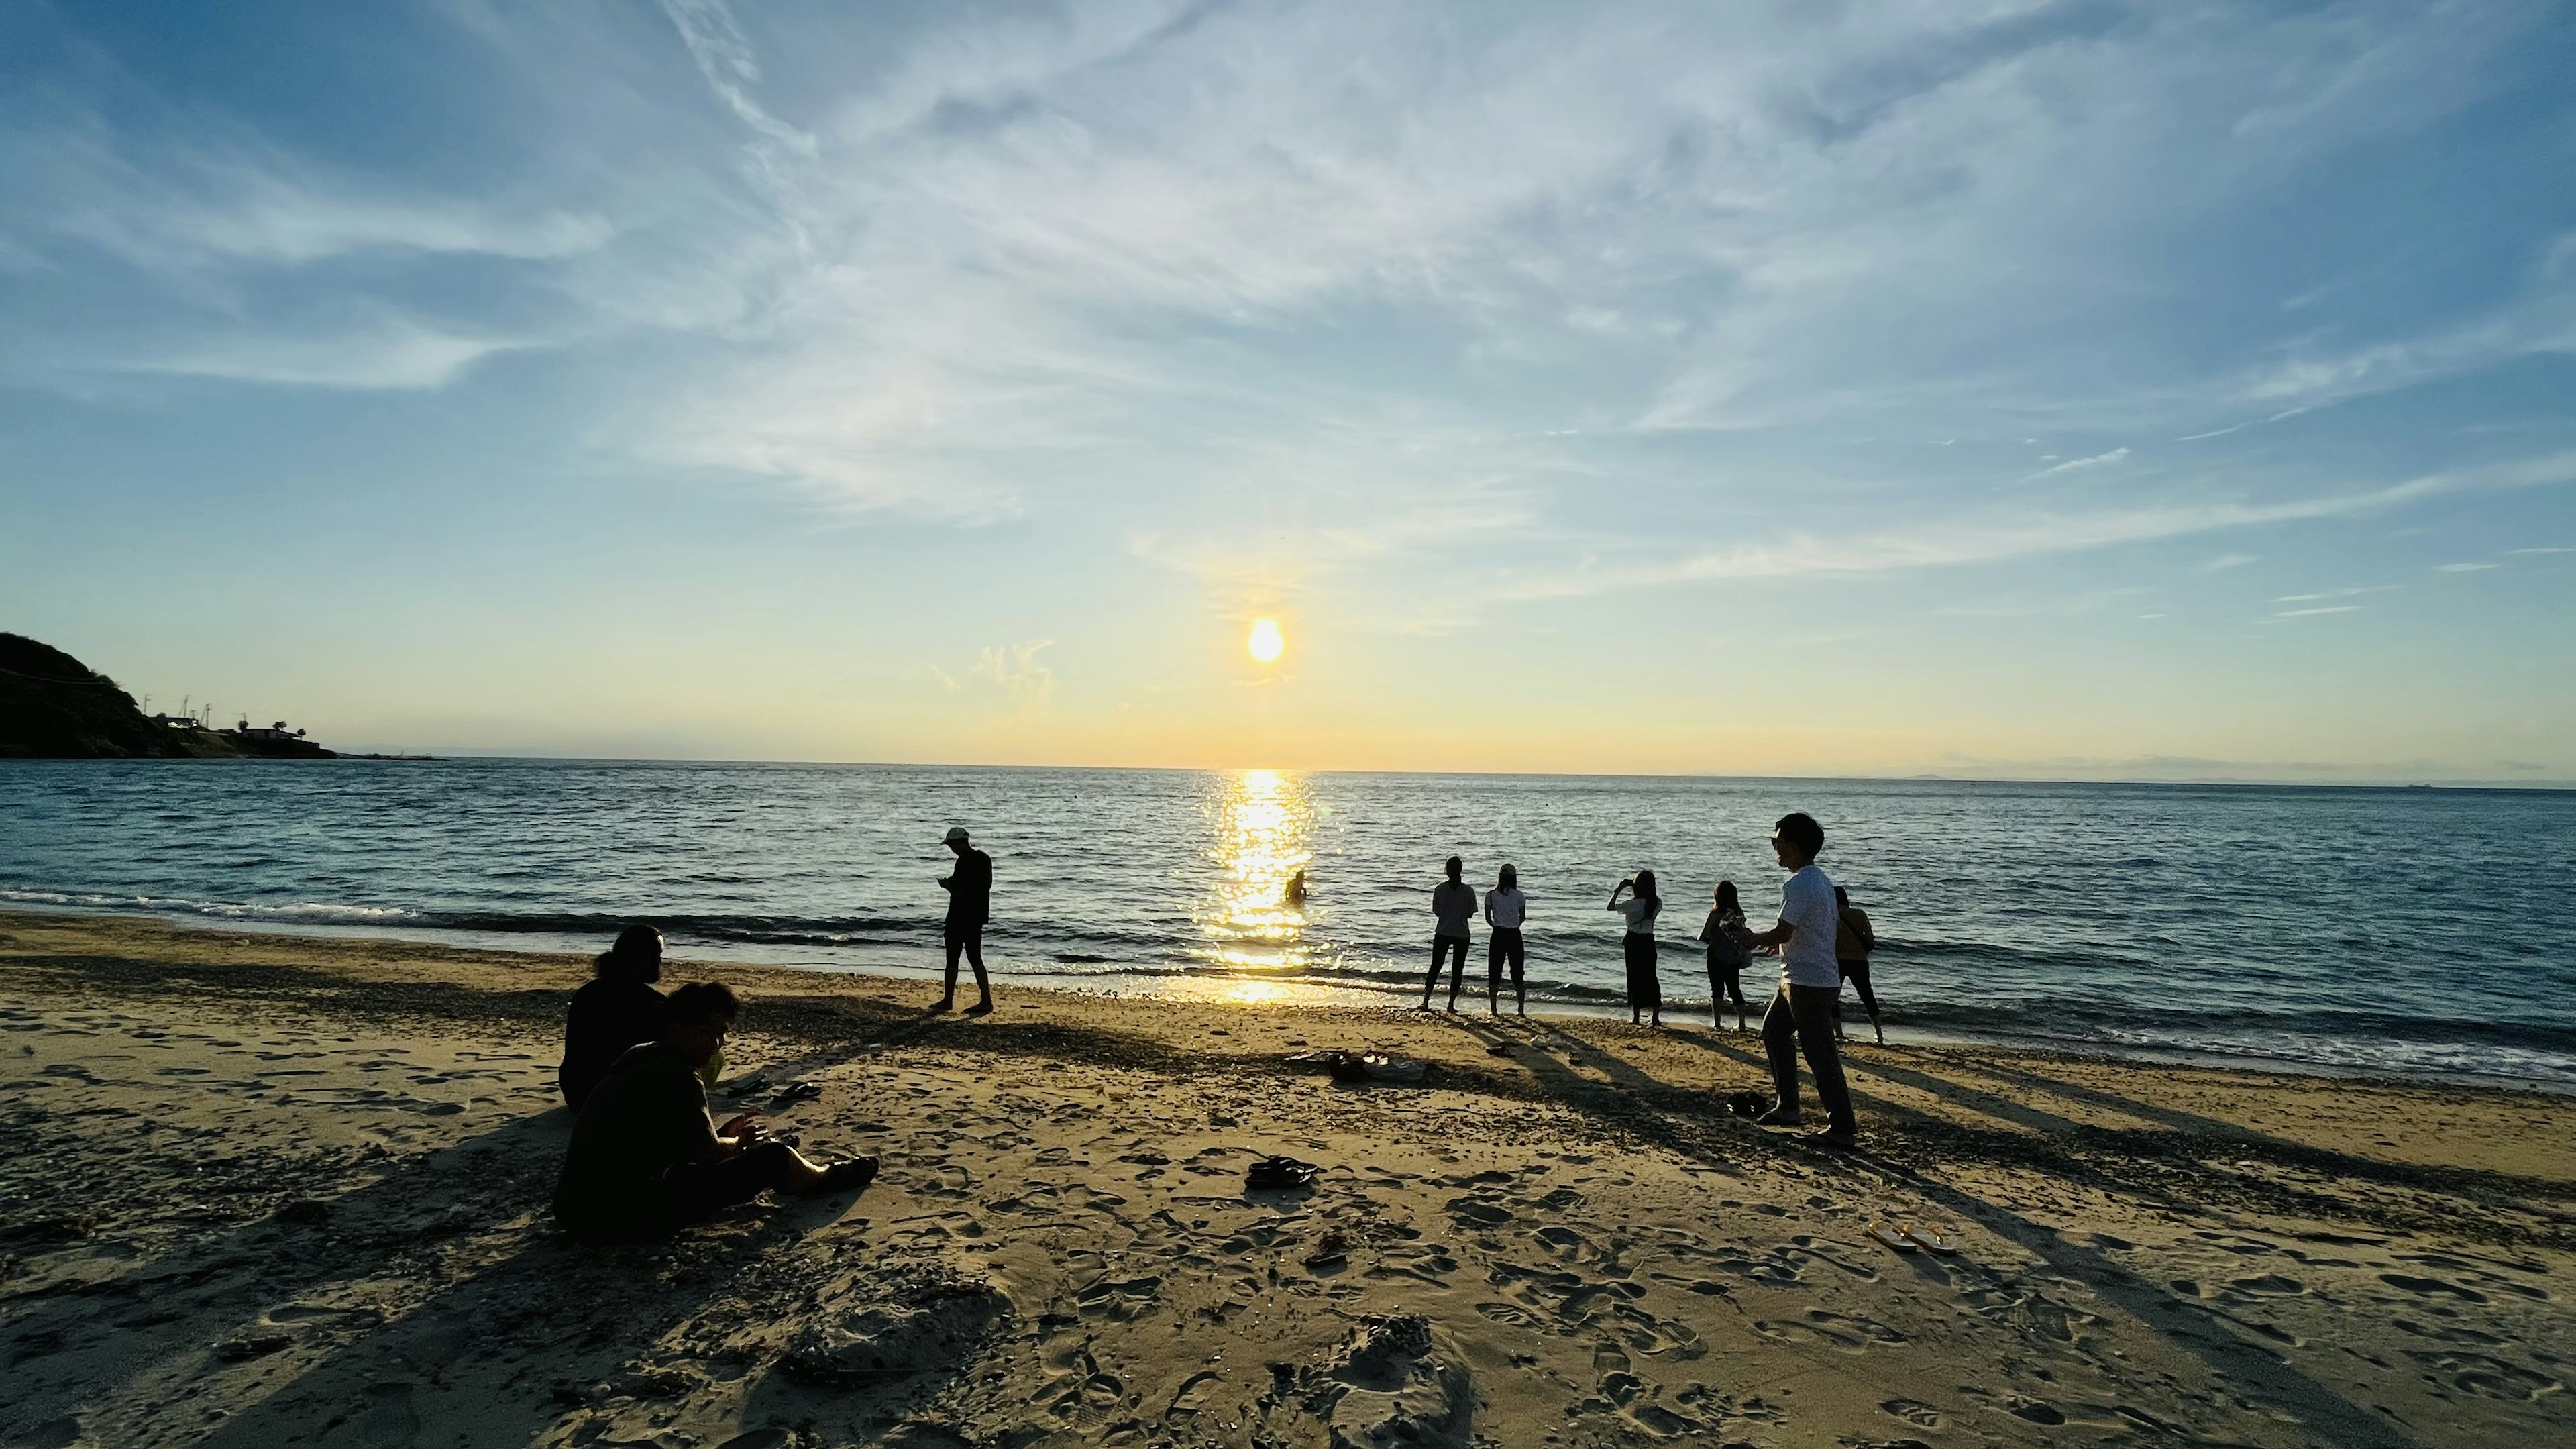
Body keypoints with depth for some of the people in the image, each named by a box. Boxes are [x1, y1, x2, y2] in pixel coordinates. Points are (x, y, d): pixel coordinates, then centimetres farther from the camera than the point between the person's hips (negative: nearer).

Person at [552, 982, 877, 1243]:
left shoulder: (640, 1057, 10)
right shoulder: (678, 1075, -18)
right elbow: (707, 1152, -12)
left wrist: (726, 1134, 15)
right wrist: (738, 1141, 8)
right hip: (627, 1218, -9)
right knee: (772, 1156, 1)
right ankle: (828, 1178, 31)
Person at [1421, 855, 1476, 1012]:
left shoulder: (1439, 889, -6)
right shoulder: (1469, 891, -8)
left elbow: (1436, 912, 1)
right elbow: (1471, 914, -1)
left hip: (1442, 934, 1)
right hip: (1462, 934, -1)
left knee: (1435, 967, 9)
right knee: (1457, 970, 10)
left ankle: (1426, 1002, 4)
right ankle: (1451, 1004, 10)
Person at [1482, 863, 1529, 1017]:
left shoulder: (1490, 895, -4)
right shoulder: (1519, 896, -4)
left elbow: (1488, 918, 3)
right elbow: (1523, 917, 7)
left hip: (1498, 935, -1)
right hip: (1515, 935, 1)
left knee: (1494, 974, 8)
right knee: (1517, 975, 9)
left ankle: (1493, 1010, 9)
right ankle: (1521, 1010, 10)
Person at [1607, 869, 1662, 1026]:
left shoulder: (1634, 903, -17)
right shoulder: (1657, 902, -2)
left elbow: (1611, 907, -13)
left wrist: (1619, 889, -6)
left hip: (1634, 941, -4)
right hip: (1649, 941, 4)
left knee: (1635, 978, 3)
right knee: (1651, 977, 12)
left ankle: (1636, 1018, 8)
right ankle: (1656, 1018, 13)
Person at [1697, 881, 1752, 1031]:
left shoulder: (1715, 914, -14)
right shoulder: (1739, 913, -1)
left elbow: (1703, 937, -11)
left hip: (1717, 957, -4)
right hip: (1735, 958, 4)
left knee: (1717, 990, 3)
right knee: (1735, 989, 15)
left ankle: (1717, 1023, 1)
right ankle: (1741, 1023, 17)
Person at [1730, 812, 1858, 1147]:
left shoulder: (1798, 886, -20)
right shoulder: (1820, 880, 12)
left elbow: (1783, 933, -23)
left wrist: (1752, 939, -5)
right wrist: (1764, 940, 15)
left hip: (1809, 984, -11)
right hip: (1799, 980, 11)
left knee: (1820, 1054, -3)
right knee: (1774, 1030, 20)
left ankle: (1843, 1128, 6)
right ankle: (1787, 1107, 27)